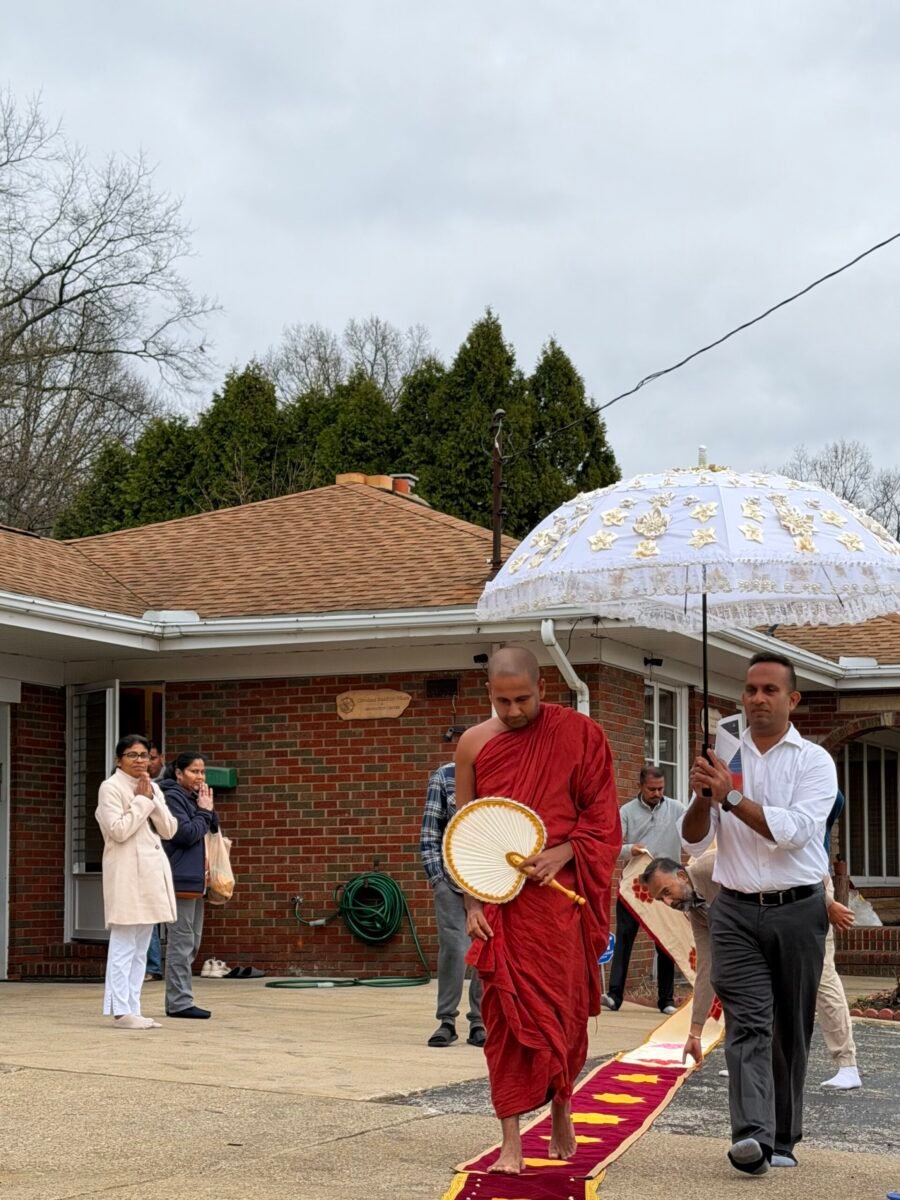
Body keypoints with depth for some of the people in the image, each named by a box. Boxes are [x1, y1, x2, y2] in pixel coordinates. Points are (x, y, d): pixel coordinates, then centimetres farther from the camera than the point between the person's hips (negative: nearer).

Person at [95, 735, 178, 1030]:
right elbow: (119, 830, -16)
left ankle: (133, 1009, 13)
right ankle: (120, 1011, -7)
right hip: (126, 872, -8)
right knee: (123, 946, -8)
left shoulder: (152, 788, 16)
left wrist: (152, 799, -4)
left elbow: (169, 830, 7)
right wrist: (141, 800, -11)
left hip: (152, 872, 8)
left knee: (140, 949, 9)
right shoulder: (110, 787, -5)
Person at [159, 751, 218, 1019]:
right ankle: (179, 1001, -8)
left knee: (191, 943, 10)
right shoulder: (172, 796, -8)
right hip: (181, 878, -10)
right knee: (182, 942, -9)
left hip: (195, 879, 10)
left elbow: (212, 831, 18)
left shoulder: (194, 798, 19)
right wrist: (204, 812, -6)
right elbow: (186, 833, -18)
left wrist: (208, 811, 2)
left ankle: (179, 999, 14)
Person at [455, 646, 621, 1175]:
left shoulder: (580, 734, -1)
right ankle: (511, 1140, 2)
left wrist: (561, 854, -14)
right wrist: (472, 903, -1)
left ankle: (561, 1109, 27)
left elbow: (602, 814, 2)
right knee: (505, 1012, -1)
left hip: (559, 892, -1)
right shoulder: (474, 744, 4)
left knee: (561, 1008, 3)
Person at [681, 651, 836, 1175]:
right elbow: (694, 840, 5)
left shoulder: (814, 761, 0)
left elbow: (794, 831, -15)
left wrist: (731, 796, -19)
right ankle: (753, 1135, -25)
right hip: (737, 912, 1)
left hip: (798, 911, -1)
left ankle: (782, 1139, 18)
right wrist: (703, 798, -14)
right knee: (748, 1023, -13)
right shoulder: (723, 758, 7)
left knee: (791, 1029, 7)